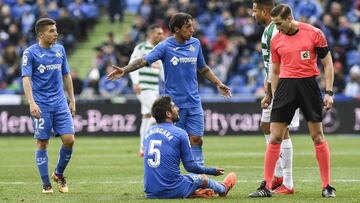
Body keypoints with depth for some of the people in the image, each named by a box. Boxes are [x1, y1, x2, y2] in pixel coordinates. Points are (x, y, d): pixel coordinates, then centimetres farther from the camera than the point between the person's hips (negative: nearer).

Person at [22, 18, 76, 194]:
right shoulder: (30, 52, -6)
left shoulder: (60, 49, 9)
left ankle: (58, 174, 16)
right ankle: (46, 184, 9)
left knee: (69, 139, -6)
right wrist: (31, 103, -22)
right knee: (42, 143, -1)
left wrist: (72, 100, 15)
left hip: (60, 103, 4)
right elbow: (26, 78, -11)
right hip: (41, 105, -4)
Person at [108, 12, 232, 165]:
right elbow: (144, 61, -19)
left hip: (194, 102, 4)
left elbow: (203, 68, 21)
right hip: (174, 103, -4)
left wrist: (219, 84, 21)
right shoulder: (165, 46, -8)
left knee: (196, 139, 1)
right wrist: (124, 70, -33)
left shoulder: (195, 44, 6)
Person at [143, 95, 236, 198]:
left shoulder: (148, 133, 7)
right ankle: (223, 189, 47)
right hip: (172, 191, -5)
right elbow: (190, 166, -4)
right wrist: (213, 171, 13)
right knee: (203, 178, 21)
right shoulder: (179, 133, -10)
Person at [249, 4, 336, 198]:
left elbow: (328, 64, 1)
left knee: (317, 136, 0)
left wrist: (329, 92, -5)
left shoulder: (314, 33, -5)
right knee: (275, 137, -3)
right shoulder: (275, 40, 6)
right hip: (285, 85, 3)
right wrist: (274, 97, 11)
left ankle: (327, 186, 8)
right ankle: (266, 186, 1)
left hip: (308, 85, -3)